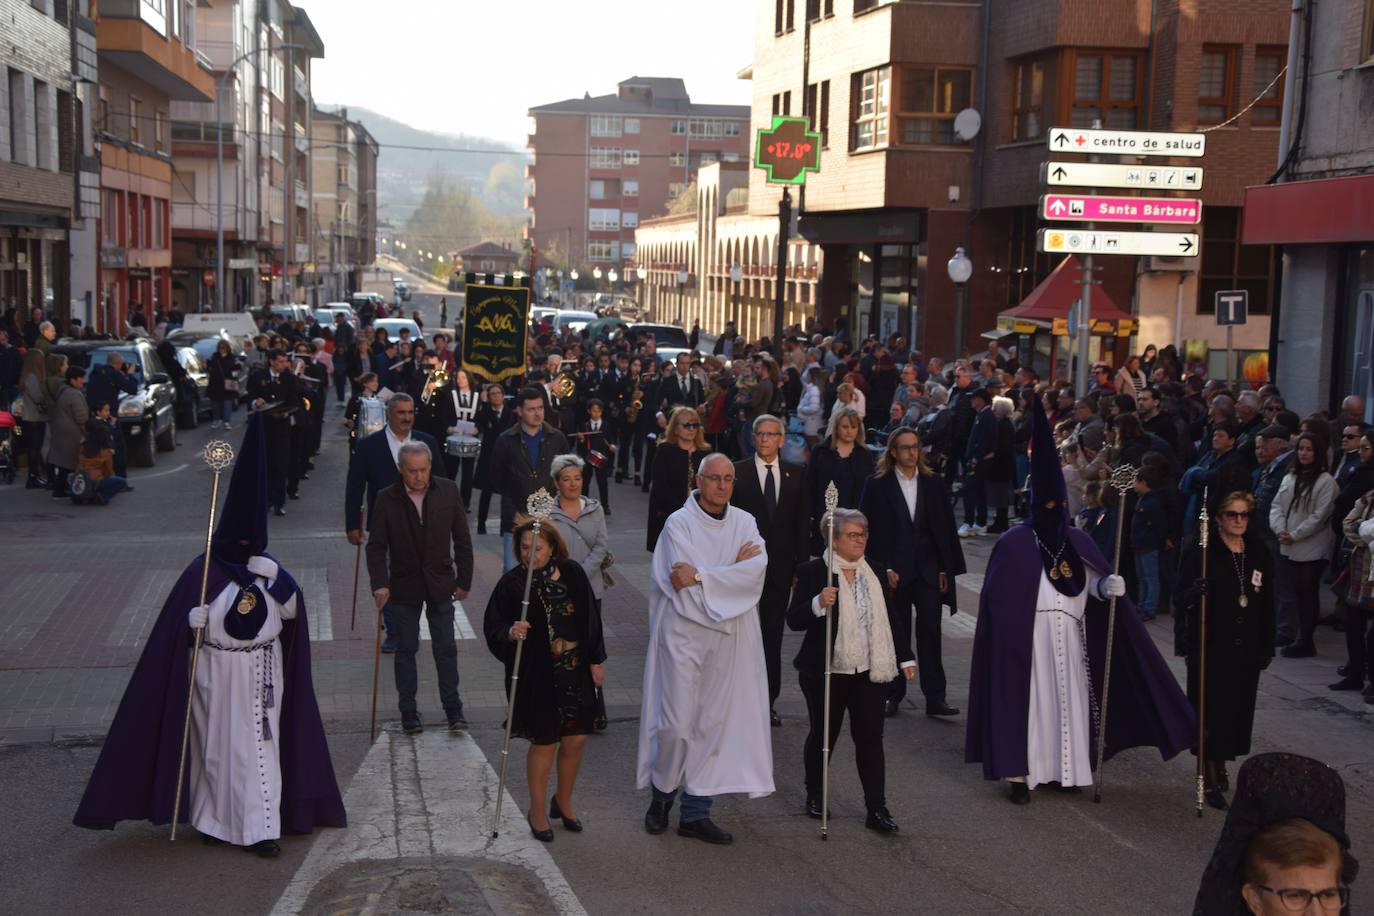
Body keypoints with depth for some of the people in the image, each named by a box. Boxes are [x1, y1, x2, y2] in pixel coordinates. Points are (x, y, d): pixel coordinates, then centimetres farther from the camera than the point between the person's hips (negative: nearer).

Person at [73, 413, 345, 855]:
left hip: (262, 670, 2)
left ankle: (262, 828, 6)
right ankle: (215, 820, 21)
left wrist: (275, 581, -20)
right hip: (216, 670, -2)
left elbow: (293, 610, -7)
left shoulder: (269, 569, 4)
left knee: (259, 744, 2)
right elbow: (186, 620, -11)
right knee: (216, 744, 7)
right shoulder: (205, 570, -6)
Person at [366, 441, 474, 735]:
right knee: (406, 649, 8)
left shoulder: (448, 491, -5)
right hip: (404, 586, -1)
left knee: (446, 647, 5)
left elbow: (462, 539, 2)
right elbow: (376, 546, -5)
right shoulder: (387, 499, -9)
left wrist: (464, 579, 1)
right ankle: (408, 711, 19)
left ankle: (453, 708, 16)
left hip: (440, 584, 1)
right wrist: (379, 584, -16)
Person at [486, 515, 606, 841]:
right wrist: (510, 633, -28)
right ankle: (538, 811, 25)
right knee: (544, 743, 5)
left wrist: (596, 660, 7)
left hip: (575, 672, 4)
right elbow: (492, 627, -6)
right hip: (536, 677, -3)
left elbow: (590, 619, 7)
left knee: (576, 740, 10)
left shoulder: (571, 574, -1)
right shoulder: (511, 583, -10)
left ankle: (563, 800, 34)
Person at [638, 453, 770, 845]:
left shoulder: (744, 523, 7)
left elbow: (757, 571, -10)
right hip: (684, 636, -4)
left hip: (728, 638, 4)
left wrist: (701, 576, -17)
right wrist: (733, 569, -10)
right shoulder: (679, 524, -5)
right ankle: (662, 794, 21)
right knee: (677, 723, -4)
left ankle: (696, 812, 14)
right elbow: (682, 584, -15)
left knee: (713, 723, 5)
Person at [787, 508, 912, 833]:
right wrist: (818, 604, -30)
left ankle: (877, 809, 3)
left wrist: (905, 658, 11)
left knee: (870, 738, 0)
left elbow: (891, 619, 15)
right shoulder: (812, 572, -8)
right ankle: (814, 796, 30)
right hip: (826, 673, -3)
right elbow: (794, 620, -12)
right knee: (823, 735, 11)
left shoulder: (875, 573, 8)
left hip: (870, 672, 3)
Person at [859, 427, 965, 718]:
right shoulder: (877, 485, 0)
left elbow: (945, 528, 9)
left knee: (930, 632, -2)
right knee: (896, 635, 5)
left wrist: (946, 569, 3)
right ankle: (893, 694, 14)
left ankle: (935, 697, 1)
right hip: (893, 571, -2)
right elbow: (869, 530, -2)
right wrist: (883, 569, -9)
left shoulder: (934, 484, 8)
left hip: (928, 571, 2)